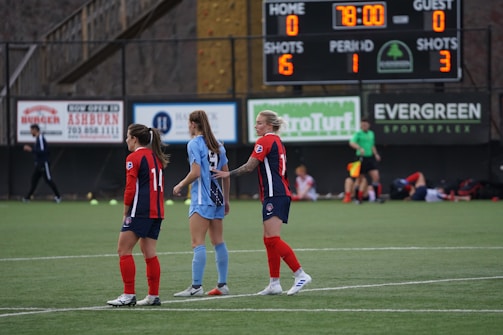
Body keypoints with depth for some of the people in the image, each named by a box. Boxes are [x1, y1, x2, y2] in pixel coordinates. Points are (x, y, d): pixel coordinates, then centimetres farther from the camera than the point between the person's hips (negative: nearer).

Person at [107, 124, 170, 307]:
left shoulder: (134, 158, -8)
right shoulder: (156, 157, 17)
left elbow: (130, 188, -13)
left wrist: (126, 212, -2)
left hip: (140, 211, -8)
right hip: (156, 211, 8)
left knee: (124, 250, -3)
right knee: (149, 252, 10)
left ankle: (129, 295, -7)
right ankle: (153, 296, 8)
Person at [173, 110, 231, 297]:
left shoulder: (194, 144, -8)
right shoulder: (217, 145, 13)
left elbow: (195, 172, -16)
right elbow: (226, 174, 14)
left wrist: (180, 185, 0)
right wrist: (226, 200, 21)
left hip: (201, 199, -7)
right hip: (217, 198, 7)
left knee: (198, 243, -8)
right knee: (218, 242, 10)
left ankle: (196, 286, -13)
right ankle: (222, 285, 11)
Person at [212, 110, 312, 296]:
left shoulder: (265, 141, -8)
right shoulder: (277, 142, 20)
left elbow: (249, 167, -10)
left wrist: (228, 174, -1)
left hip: (274, 195, -10)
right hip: (281, 194, 10)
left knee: (272, 239, -15)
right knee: (269, 240, 10)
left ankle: (300, 275, -19)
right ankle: (274, 283, 11)